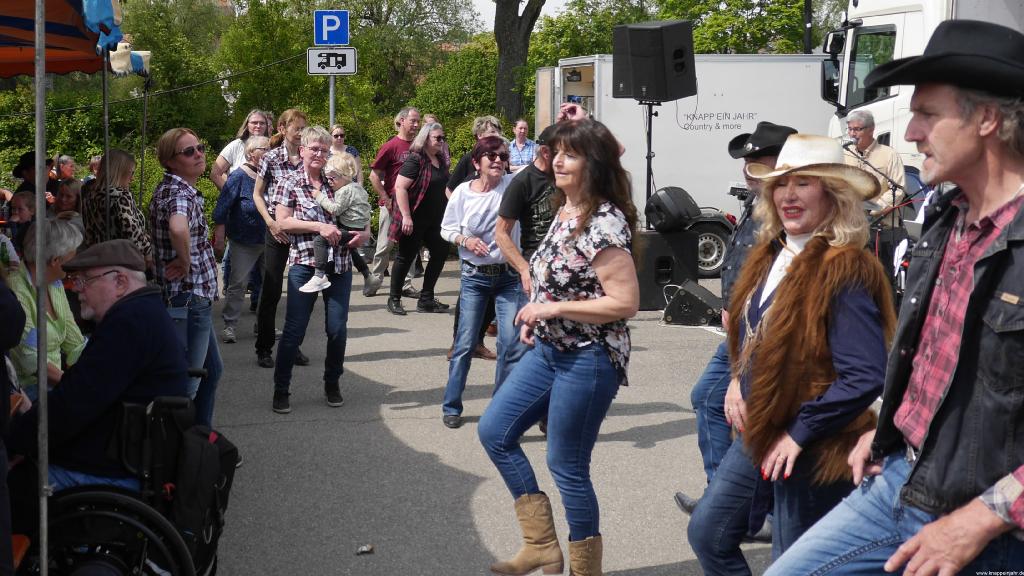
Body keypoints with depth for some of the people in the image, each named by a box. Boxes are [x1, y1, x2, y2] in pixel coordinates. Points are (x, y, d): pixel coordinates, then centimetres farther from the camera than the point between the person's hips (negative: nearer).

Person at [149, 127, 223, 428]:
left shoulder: (174, 189, 11)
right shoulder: (180, 194, -21)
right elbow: (178, 228, -44)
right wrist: (185, 260, -27)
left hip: (198, 296, 11)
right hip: (190, 297, -11)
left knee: (212, 369, 24)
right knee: (187, 382, -1)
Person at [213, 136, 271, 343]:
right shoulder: (238, 177, -11)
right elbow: (222, 209, -12)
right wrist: (219, 236, -16)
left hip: (268, 241, 6)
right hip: (243, 242, -6)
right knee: (237, 283, -1)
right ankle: (230, 326, 6)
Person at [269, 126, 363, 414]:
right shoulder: (289, 183, 1)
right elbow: (283, 222, -8)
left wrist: (362, 232, -2)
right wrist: (319, 227, -18)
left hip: (339, 265, 3)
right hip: (304, 264, -3)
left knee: (337, 329, 4)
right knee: (294, 330, -1)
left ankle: (332, 384, 23)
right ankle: (281, 389, 10)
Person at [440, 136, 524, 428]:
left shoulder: (513, 185, -7)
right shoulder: (462, 192, -5)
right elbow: (446, 229, 5)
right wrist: (464, 240, -13)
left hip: (509, 276, 0)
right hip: (474, 276, 0)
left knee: (512, 343, -5)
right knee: (465, 343, 3)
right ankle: (451, 406, 15)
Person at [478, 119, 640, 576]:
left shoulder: (604, 224, -21)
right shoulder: (565, 211, 7)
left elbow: (625, 302, -25)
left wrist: (553, 309, -21)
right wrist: (537, 314, 6)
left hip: (588, 360, -10)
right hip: (548, 350, 10)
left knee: (566, 466, 1)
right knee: (494, 431, 10)